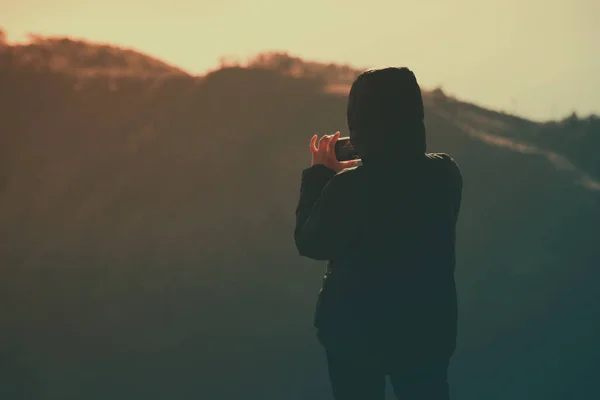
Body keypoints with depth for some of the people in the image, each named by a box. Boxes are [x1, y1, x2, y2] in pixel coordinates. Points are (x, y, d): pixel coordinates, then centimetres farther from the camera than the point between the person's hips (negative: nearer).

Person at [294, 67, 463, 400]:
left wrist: (319, 173, 1)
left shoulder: (348, 187, -24)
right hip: (427, 328, 3)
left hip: (357, 333, -3)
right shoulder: (445, 173, -10)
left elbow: (310, 243, -7)